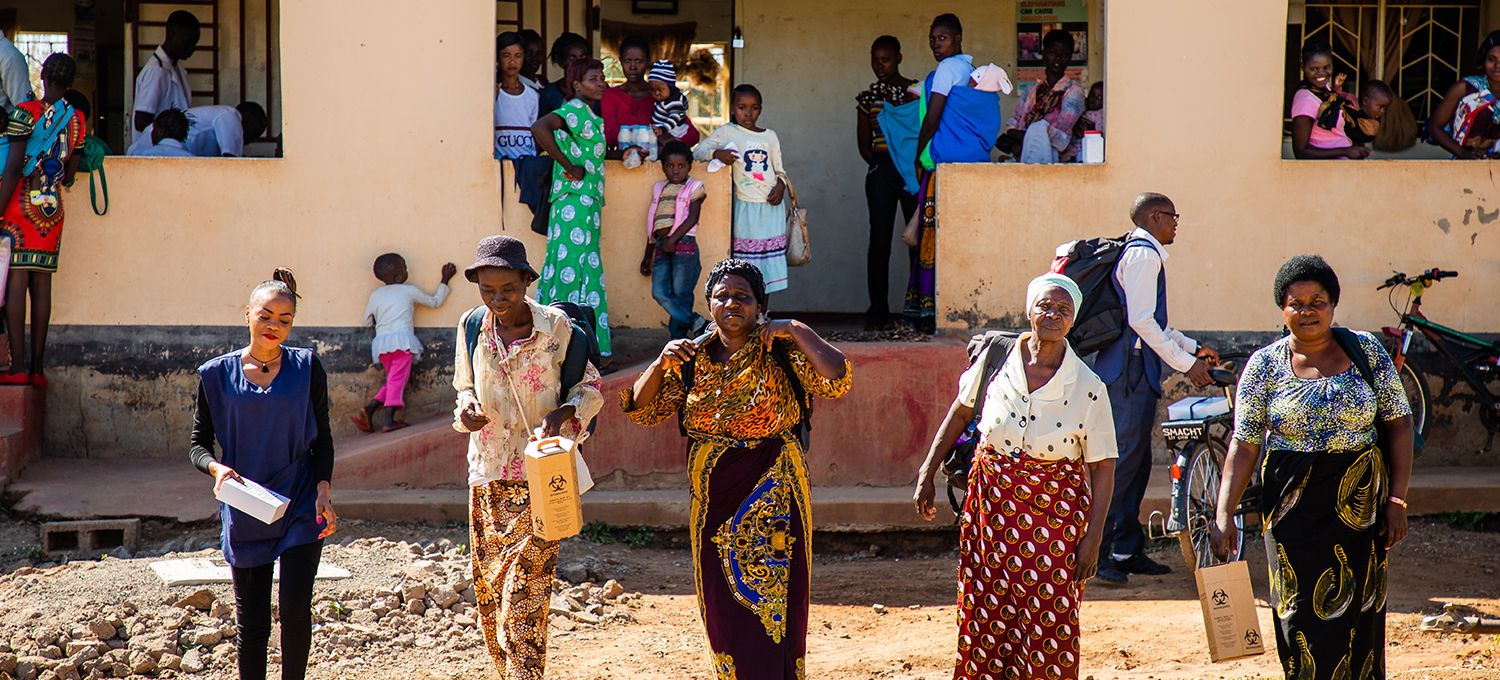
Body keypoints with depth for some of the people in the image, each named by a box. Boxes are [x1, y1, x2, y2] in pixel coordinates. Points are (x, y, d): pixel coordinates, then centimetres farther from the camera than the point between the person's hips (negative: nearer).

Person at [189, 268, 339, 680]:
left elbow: (322, 439, 7)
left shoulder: (307, 368, 1)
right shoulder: (217, 375, 0)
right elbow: (198, 444, 4)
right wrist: (217, 467, -17)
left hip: (300, 507, -1)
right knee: (251, 622, 4)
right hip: (243, 513, 1)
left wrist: (322, 489, -6)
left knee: (295, 608, -10)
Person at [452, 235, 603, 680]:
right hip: (488, 473, 4)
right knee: (489, 588, 8)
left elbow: (590, 387, 4)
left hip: (540, 474, -4)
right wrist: (467, 409, -5)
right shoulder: (472, 327, 4)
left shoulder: (555, 326, -6)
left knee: (525, 590, -12)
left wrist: (564, 413, -16)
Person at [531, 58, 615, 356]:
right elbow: (540, 128, -28)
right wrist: (569, 167, -22)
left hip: (588, 204, 10)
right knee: (570, 268, -9)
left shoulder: (589, 116, 18)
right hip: (574, 200, -10)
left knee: (588, 272, 10)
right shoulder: (574, 111, -11)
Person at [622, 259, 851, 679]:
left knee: (770, 609, -6)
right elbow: (642, 410, 8)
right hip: (713, 503, 4)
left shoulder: (781, 353, -5)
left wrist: (797, 331, -17)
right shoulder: (693, 359, 7)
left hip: (771, 502, -4)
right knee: (723, 613, 8)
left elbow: (836, 382, -18)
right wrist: (660, 364, -7)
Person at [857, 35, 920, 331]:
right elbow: (864, 143, 14)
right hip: (881, 170, 2)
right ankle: (878, 312, 1)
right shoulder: (867, 97, 12)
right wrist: (876, 162, 1)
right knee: (879, 240, -2)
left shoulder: (918, 91, 5)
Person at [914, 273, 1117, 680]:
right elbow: (961, 412, 13)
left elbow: (1103, 468, -6)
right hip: (991, 501, 2)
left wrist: (1093, 537, -11)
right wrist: (927, 474, 11)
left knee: (1048, 622, -2)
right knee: (985, 610, 8)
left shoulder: (1088, 388, -9)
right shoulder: (995, 359, -3)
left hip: (1054, 512, -2)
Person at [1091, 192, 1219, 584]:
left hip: (1137, 374, 11)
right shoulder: (1144, 254, -12)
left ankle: (1128, 551, 15)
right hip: (1131, 373, -11)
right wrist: (1186, 363, -16)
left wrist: (1193, 348, 23)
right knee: (1124, 461, -11)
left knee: (1137, 462, 11)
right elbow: (1142, 321, -19)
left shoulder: (1144, 253, 21)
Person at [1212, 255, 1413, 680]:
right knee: (1303, 615, -4)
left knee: (1359, 615, 2)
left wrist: (1397, 499, -3)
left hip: (1362, 504, 1)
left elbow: (1398, 423, 4)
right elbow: (1244, 444, -3)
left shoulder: (1366, 351, 2)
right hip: (1295, 509, -1)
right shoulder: (1264, 366, 0)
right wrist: (1224, 515, -12)